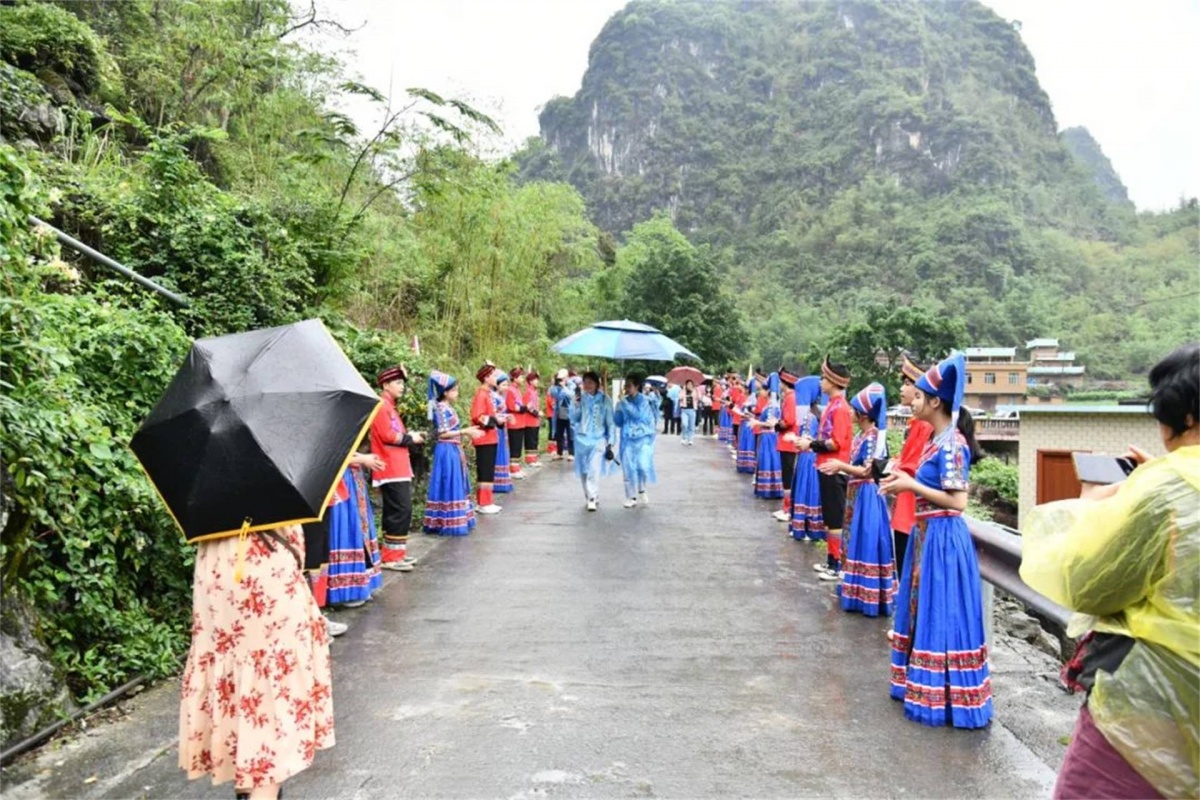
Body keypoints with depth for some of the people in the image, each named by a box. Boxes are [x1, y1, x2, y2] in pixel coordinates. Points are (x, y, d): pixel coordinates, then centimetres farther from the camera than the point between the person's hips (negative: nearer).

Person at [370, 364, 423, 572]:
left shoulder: (389, 406, 20)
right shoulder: (381, 406, -12)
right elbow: (388, 436, -19)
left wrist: (411, 436, 6)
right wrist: (411, 438, -7)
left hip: (399, 468, 10)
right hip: (391, 469, -10)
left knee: (402, 511, 12)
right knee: (400, 512, -9)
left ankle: (397, 553, 20)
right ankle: (390, 557, -3)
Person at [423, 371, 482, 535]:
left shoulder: (448, 408, 13)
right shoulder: (441, 409, -14)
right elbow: (443, 433, -19)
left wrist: (467, 431, 15)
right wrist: (465, 431, -18)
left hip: (454, 450, 10)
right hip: (447, 451, -10)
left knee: (456, 485, 13)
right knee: (449, 486, -5)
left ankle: (455, 521, 20)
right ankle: (449, 524, 0)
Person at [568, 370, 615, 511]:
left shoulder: (604, 399, -2)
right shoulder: (578, 397, 0)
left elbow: (610, 422, 3)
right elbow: (573, 419, -1)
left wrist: (610, 441, 2)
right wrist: (575, 405, -18)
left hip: (598, 439, -2)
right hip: (581, 439, 2)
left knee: (594, 470, -15)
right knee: (583, 470, 9)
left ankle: (592, 499, -12)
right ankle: (590, 497, 24)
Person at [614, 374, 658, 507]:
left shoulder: (645, 401, -6)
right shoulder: (622, 402, 6)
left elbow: (638, 415, -22)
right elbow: (618, 422, 7)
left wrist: (624, 403, -21)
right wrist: (617, 411, -11)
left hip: (643, 438, -3)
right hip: (628, 440, 3)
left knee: (644, 466, -11)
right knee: (629, 469, 1)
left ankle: (642, 490, 16)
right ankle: (631, 497, 12)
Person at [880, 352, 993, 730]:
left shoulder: (951, 444, -18)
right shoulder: (940, 440, 10)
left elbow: (957, 501, -22)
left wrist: (912, 485, -18)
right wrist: (906, 480, 7)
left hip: (942, 538, -10)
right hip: (927, 534, 10)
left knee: (940, 615, 0)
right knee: (924, 610, 17)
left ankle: (940, 698, 11)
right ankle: (923, 684, 30)